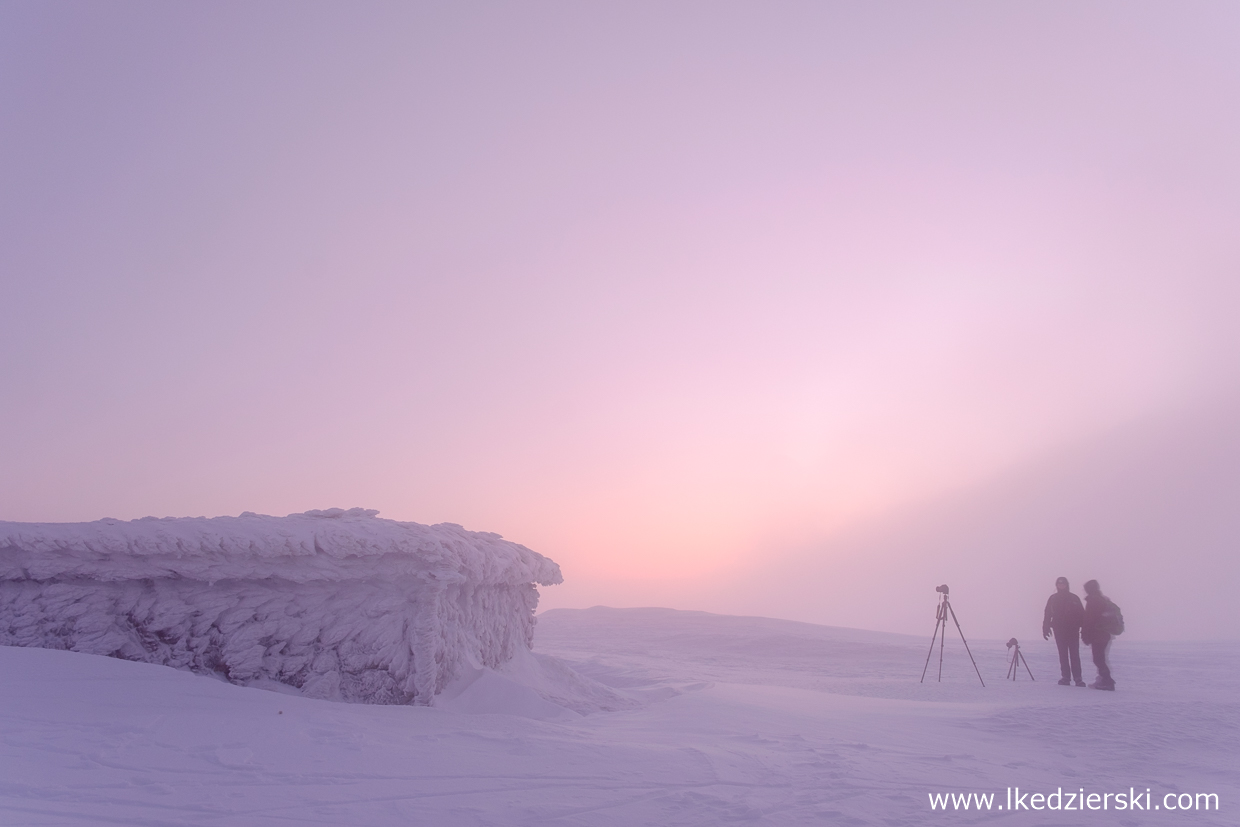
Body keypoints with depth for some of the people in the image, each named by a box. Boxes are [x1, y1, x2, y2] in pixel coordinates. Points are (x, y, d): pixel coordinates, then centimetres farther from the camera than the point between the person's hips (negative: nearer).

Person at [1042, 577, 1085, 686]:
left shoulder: (1074, 598, 3)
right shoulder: (1053, 599, 7)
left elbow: (1081, 615, 0)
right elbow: (1047, 615, 6)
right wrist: (1046, 628, 0)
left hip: (1073, 631, -2)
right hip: (1059, 631, 2)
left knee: (1074, 654, -4)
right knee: (1063, 655, 4)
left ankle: (1077, 678, -2)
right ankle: (1065, 677, 8)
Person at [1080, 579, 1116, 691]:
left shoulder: (1092, 601, -14)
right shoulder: (1104, 600, 15)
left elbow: (1088, 620, -17)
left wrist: (1085, 635, -11)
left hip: (1096, 635, -10)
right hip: (1105, 634, 10)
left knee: (1099, 659, -8)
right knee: (1100, 658, 16)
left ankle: (1108, 681, -11)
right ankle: (1102, 680, 20)